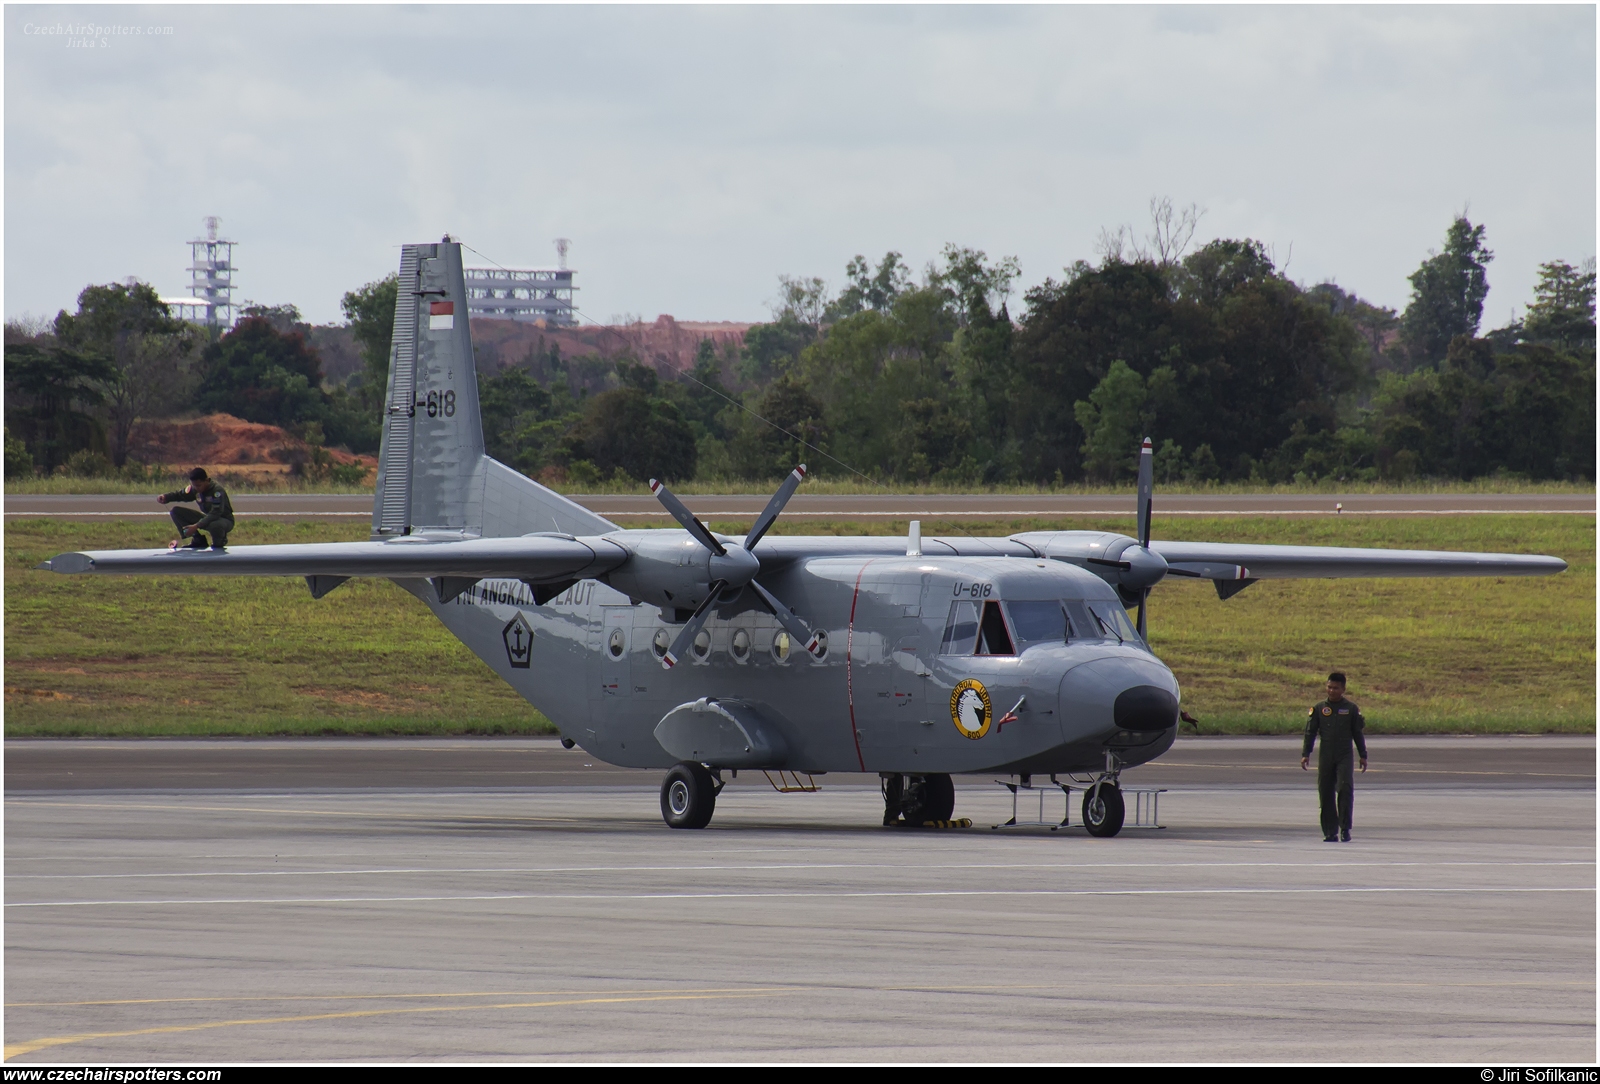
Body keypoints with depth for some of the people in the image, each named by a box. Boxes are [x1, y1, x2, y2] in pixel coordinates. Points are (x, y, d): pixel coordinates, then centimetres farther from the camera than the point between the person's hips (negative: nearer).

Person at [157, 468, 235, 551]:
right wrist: (165, 497, -19)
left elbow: (215, 513, -36)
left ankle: (219, 542, -7)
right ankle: (198, 540, -3)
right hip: (207, 518, 6)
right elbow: (179, 494, 4)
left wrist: (196, 526, -43)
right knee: (176, 512, -7)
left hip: (225, 520, -6)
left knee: (215, 525, -45)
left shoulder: (217, 491, -28)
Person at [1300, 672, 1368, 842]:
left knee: (1345, 789, -17)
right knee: (1326, 794, 2)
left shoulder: (1351, 708, 4)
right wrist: (1305, 754, -2)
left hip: (1344, 757, -2)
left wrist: (1363, 755, 8)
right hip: (1325, 758, 2)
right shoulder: (1319, 709, 6)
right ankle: (1330, 831, 9)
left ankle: (1345, 828, -11)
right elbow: (1310, 732, 6)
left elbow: (1358, 733, 9)